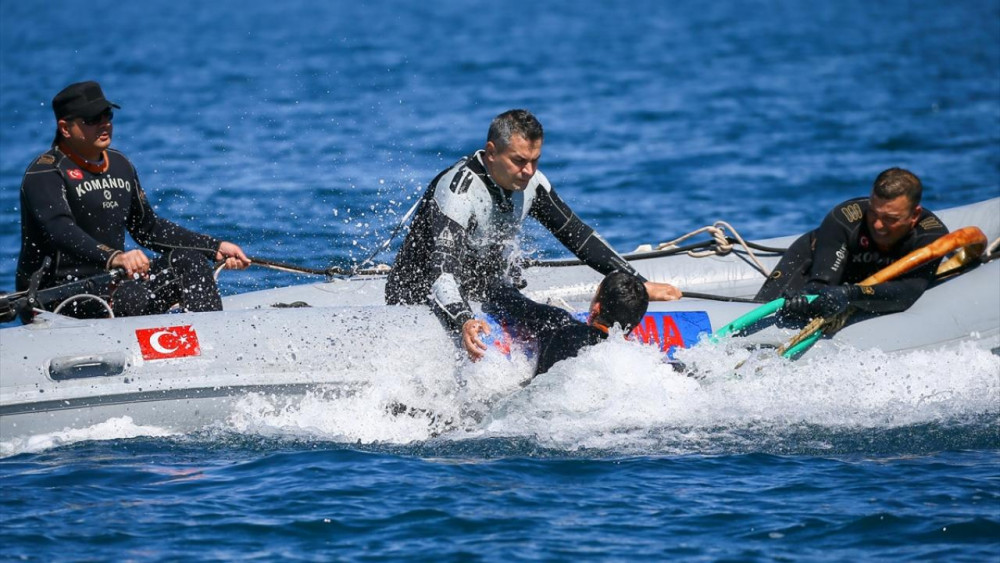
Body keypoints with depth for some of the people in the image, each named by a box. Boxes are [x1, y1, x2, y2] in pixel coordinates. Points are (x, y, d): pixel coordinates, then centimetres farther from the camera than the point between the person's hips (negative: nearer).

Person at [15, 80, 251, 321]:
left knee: (191, 261, -7)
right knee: (132, 297, -35)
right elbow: (60, 230, -31)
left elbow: (148, 228, 23)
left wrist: (215, 248, 14)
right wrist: (113, 257, -48)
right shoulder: (45, 173, -12)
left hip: (109, 279, 8)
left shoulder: (120, 165, 15)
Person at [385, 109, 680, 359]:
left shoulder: (529, 182, -6)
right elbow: (441, 274, -39)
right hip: (422, 303, -7)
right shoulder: (458, 192, -28)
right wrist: (464, 324, -59)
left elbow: (578, 235, 6)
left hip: (489, 296, 7)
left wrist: (641, 284, 2)